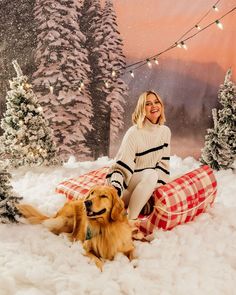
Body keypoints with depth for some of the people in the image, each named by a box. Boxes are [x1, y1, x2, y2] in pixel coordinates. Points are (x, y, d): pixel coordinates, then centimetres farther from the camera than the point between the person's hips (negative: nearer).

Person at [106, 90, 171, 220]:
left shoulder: (165, 131, 2)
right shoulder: (134, 133, -16)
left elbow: (163, 162, 5)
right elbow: (121, 165, -22)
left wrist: (158, 185, -6)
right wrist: (115, 188, -37)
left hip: (149, 185, 5)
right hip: (129, 180, -5)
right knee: (151, 174, -33)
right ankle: (130, 220, -28)